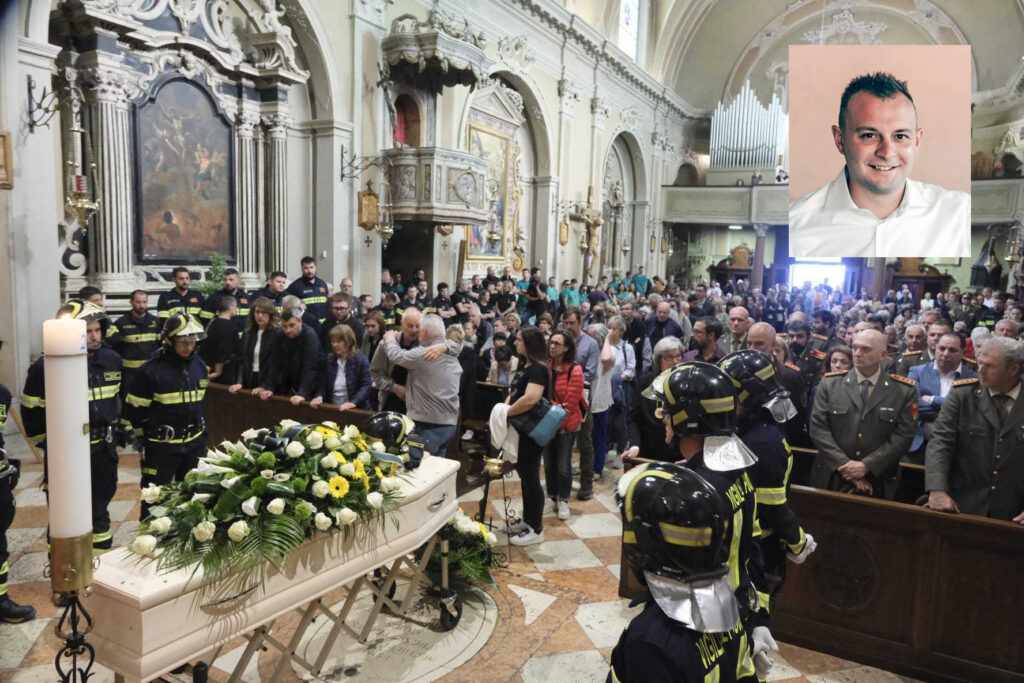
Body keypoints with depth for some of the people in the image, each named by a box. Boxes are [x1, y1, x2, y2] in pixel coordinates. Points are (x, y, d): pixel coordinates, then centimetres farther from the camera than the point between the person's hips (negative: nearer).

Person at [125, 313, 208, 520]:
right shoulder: (152, 370, -14)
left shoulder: (199, 365, 4)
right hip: (162, 445, -5)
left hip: (195, 442, 5)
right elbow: (135, 407, -7)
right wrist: (145, 435, 0)